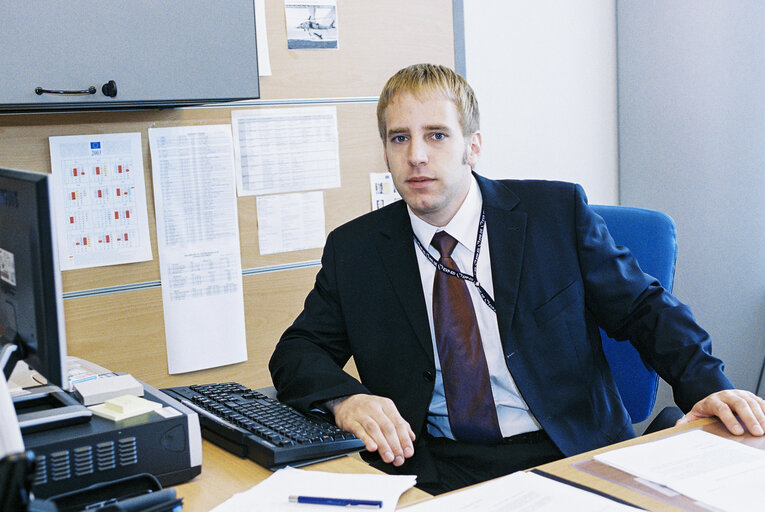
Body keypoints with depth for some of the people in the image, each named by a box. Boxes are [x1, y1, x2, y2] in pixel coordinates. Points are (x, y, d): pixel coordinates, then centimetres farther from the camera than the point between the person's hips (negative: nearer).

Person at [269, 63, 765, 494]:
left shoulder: (559, 212, 1)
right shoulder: (353, 249, 4)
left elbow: (644, 308, 5)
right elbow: (296, 353, 4)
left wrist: (708, 385, -12)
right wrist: (346, 398, -18)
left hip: (572, 454, 1)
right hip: (436, 467, 0)